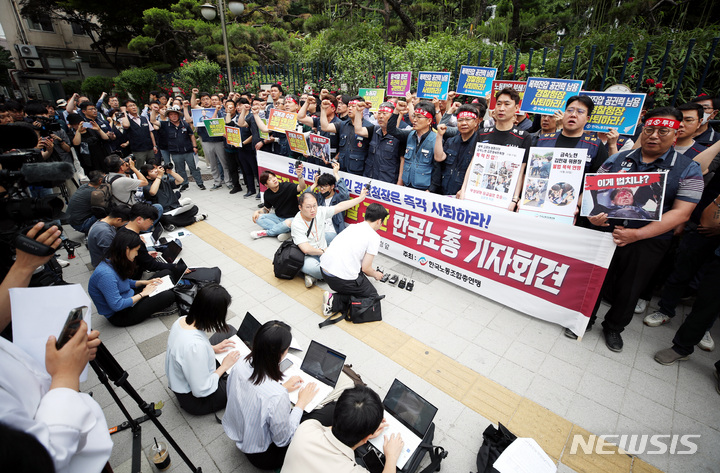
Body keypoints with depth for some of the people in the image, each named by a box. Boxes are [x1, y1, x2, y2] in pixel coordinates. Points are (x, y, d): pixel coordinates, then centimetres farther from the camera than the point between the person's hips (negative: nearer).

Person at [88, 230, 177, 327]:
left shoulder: (114, 264, 0)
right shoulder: (106, 274, -31)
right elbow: (117, 305, -30)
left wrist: (145, 282, 4)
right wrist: (142, 294, -19)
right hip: (119, 315, -10)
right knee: (169, 296, -23)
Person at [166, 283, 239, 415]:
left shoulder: (182, 320, -13)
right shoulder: (196, 346, -40)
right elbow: (201, 391, -30)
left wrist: (212, 348, 0)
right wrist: (224, 367, -17)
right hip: (195, 400, -8)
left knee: (229, 330, 8)